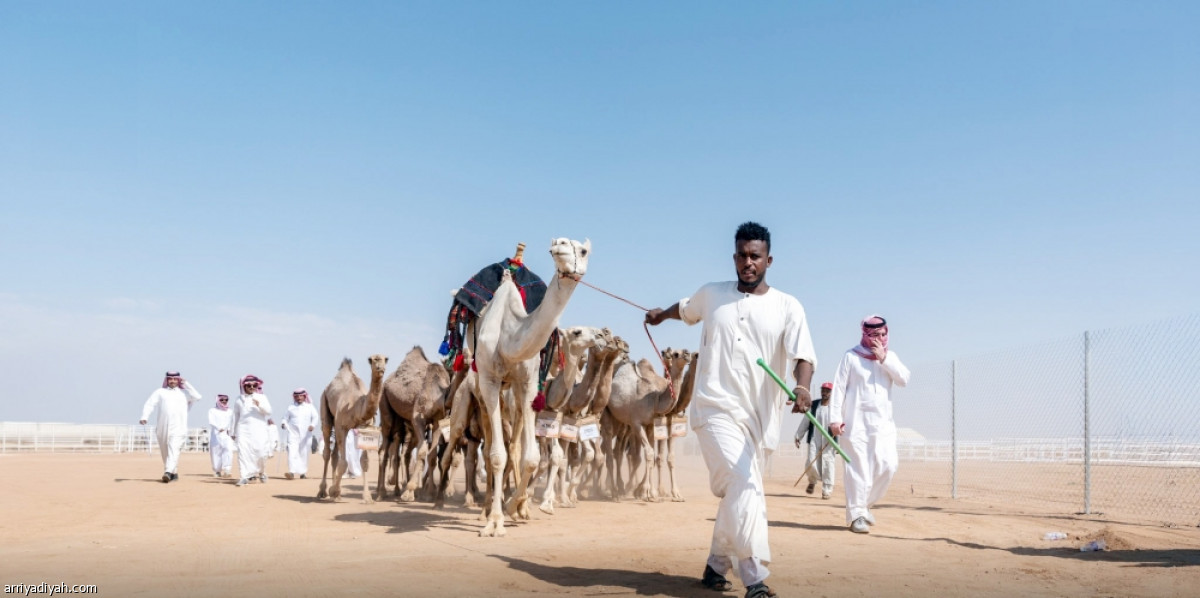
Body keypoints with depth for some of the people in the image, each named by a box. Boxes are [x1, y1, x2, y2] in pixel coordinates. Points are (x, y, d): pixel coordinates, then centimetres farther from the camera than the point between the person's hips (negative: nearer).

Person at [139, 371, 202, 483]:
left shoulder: (184, 392, 13)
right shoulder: (160, 392, 13)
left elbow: (197, 397, -3)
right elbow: (149, 404, 4)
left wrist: (186, 384, 1)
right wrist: (144, 417, -13)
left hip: (178, 428, -2)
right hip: (162, 427, 2)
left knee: (174, 450, -17)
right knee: (165, 452, 8)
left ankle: (168, 473, -27)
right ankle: (174, 473, 21)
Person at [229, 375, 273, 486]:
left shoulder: (262, 397, 10)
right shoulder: (240, 399, 13)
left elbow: (268, 412, -1)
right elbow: (236, 416, 20)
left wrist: (259, 405, -19)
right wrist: (233, 432, 21)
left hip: (259, 430, -1)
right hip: (244, 430, 1)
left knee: (260, 451, -9)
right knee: (243, 452, -12)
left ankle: (261, 472, 16)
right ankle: (243, 477, -13)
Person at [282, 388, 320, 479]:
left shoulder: (310, 407, 9)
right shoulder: (291, 407, 13)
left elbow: (316, 418, 1)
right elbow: (286, 418, 18)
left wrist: (313, 425, -19)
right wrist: (284, 423, -5)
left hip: (305, 434, 0)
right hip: (293, 433, 0)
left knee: (304, 453, 5)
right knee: (292, 451, -15)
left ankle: (303, 472, 17)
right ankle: (292, 472, -23)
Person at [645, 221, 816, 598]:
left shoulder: (788, 307, 1)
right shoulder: (711, 295, 7)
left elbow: (803, 356, -12)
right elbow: (686, 310, 30)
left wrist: (802, 387, -33)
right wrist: (661, 314, 49)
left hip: (759, 417, 2)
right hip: (716, 410, -2)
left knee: (736, 495, 11)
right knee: (745, 488, -20)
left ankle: (717, 566, 32)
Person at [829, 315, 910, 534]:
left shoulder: (890, 356, 12)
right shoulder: (851, 357, 0)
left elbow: (904, 380, -2)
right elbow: (839, 387, -3)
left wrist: (884, 358, -9)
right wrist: (835, 418, -10)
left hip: (883, 422, 4)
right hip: (855, 420, -4)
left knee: (887, 466, -5)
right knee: (858, 468, -7)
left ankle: (865, 504, 15)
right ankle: (856, 514, 0)